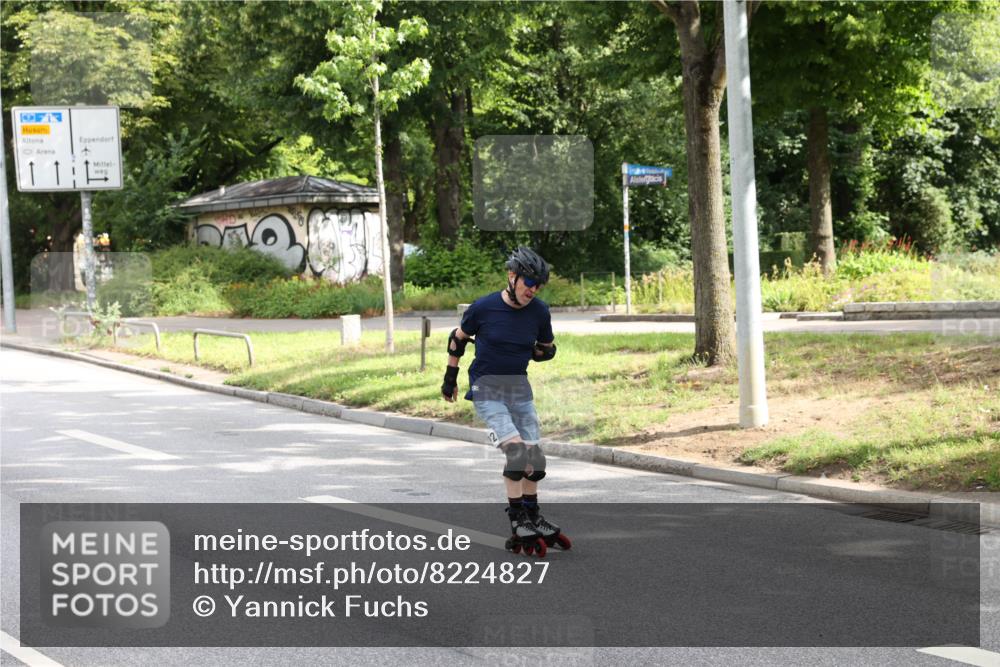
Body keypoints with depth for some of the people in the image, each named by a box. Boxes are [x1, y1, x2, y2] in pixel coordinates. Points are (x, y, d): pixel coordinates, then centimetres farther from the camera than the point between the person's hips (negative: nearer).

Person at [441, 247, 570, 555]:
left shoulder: (539, 311, -3)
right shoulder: (484, 307, -13)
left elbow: (548, 348, 12)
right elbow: (458, 337, 4)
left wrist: (529, 353, -10)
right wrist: (450, 377, 10)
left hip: (519, 386, 5)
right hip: (486, 388, -5)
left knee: (533, 456, 7)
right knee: (515, 447, -21)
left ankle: (532, 518, 24)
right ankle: (518, 522, -16)